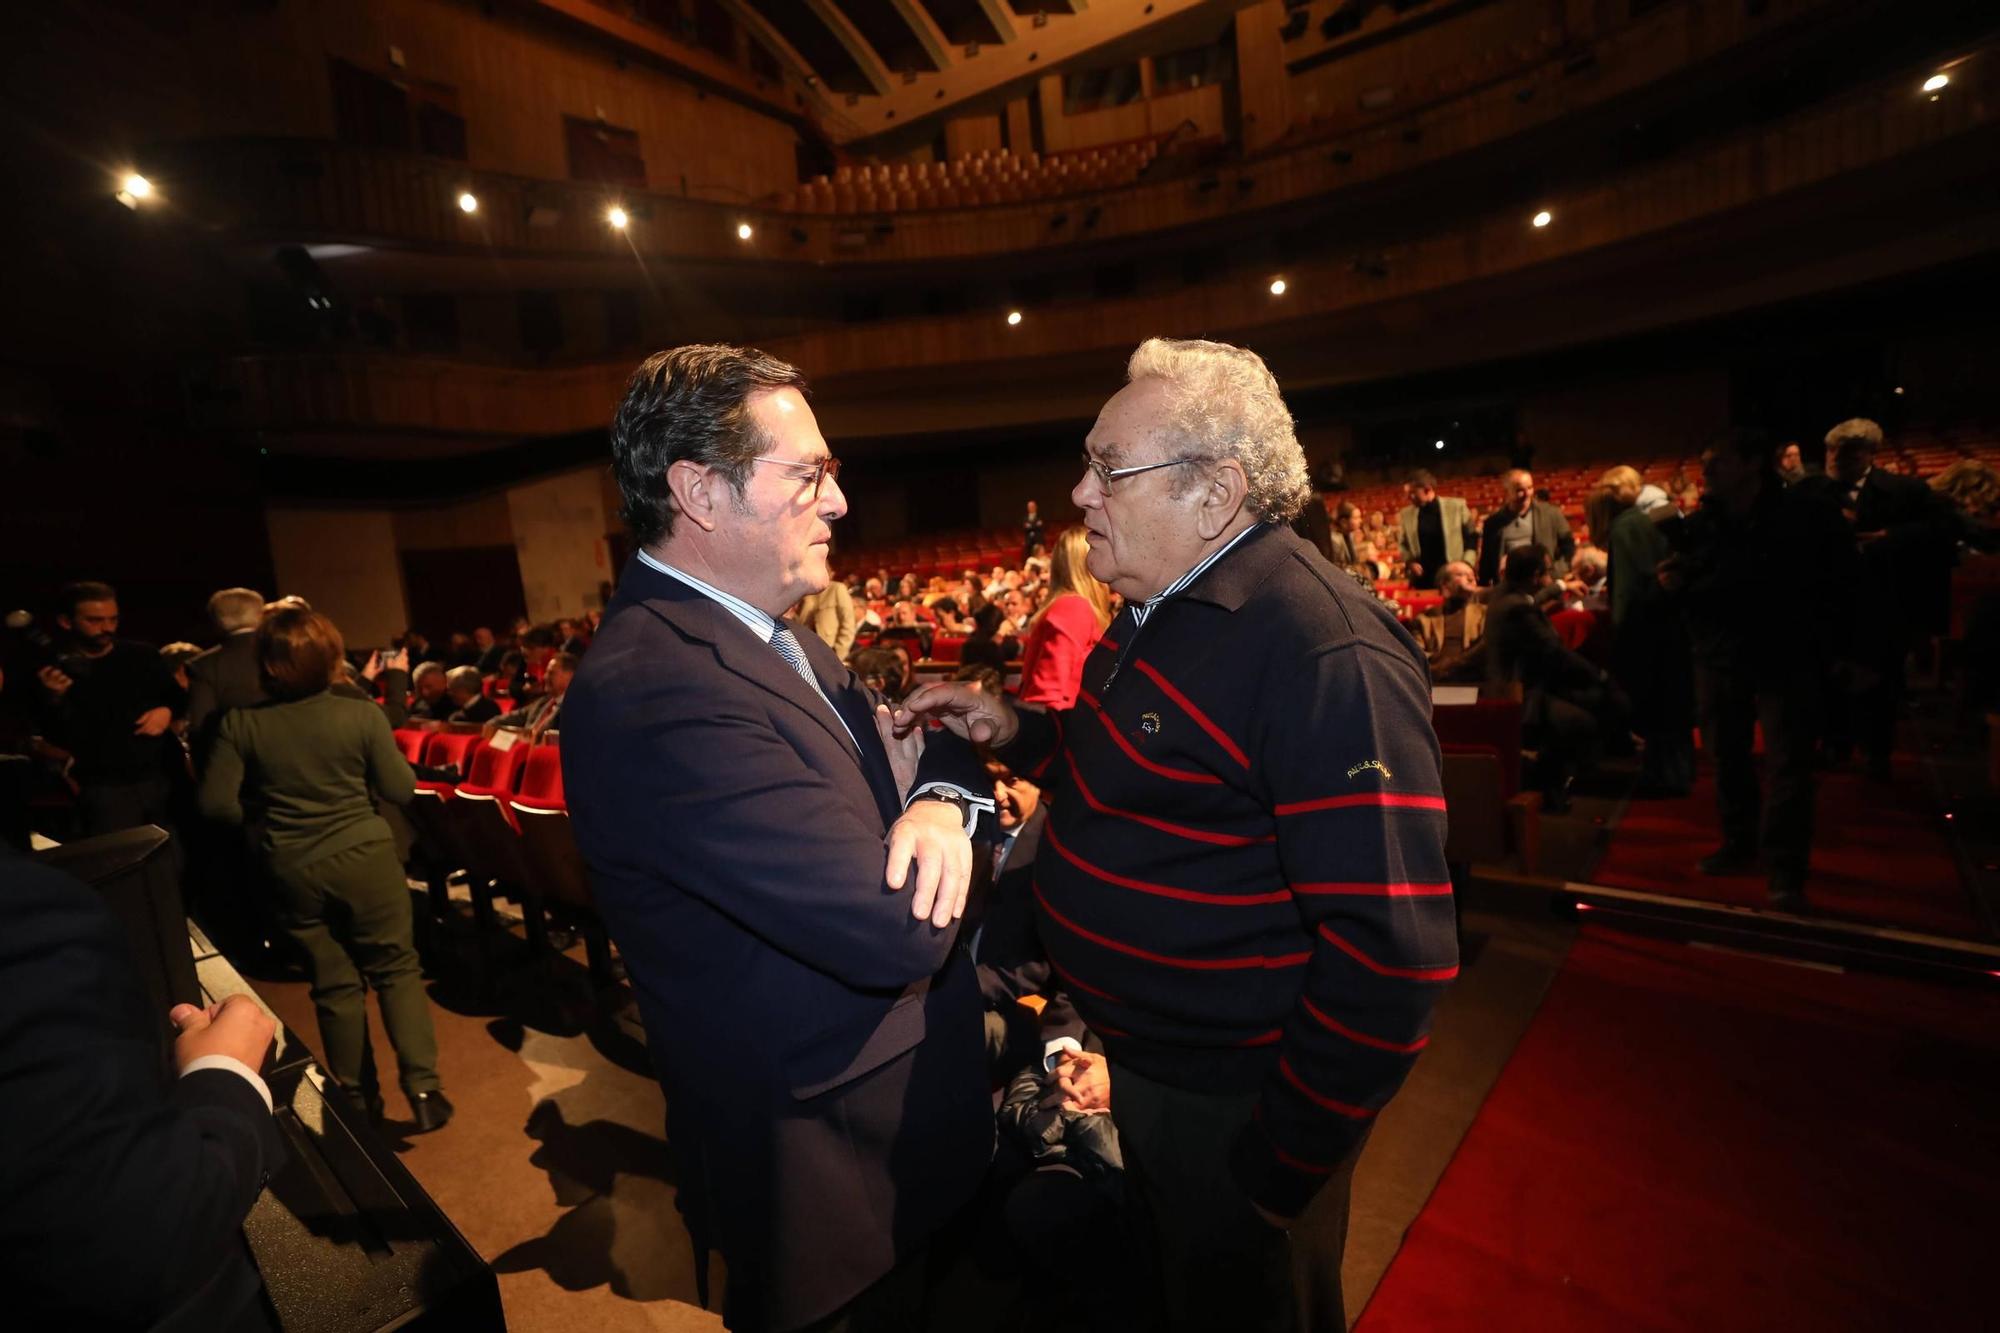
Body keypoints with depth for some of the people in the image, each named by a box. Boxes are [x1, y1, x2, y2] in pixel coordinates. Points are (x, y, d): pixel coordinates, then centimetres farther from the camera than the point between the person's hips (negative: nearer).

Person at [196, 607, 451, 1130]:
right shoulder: (362, 715, -12)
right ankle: (422, 1085, 2)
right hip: (364, 857, -2)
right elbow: (400, 790, -7)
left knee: (335, 982, 15)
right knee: (396, 968, 10)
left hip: (292, 868, 2)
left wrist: (264, 810, 15)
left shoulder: (239, 724, -7)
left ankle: (359, 1098, 27)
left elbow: (216, 803, -5)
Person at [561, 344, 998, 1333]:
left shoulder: (776, 634, -1)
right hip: (826, 1177, -8)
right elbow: (901, 933, -35)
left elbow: (919, 740, 3)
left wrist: (943, 797, -21)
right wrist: (941, 816, -13)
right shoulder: (656, 690, -32)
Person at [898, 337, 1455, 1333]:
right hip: (1142, 1062, 8)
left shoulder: (1326, 654, -29)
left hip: (1235, 1103, -8)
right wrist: (1013, 730, -2)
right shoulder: (1161, 608, 1)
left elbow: (1392, 953, -28)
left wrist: (1284, 1162, -19)